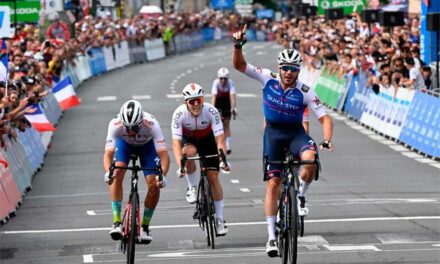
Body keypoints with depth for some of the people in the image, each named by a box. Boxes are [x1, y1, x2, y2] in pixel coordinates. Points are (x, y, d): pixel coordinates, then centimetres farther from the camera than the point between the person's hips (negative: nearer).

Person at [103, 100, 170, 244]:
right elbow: (108, 153, -38)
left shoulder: (151, 124, -40)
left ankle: (145, 226, 4)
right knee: (117, 174, -26)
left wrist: (162, 175, -57)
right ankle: (116, 222, -22)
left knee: (154, 185, -16)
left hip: (147, 145, 0)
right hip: (124, 143, 0)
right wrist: (108, 172, -58)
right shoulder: (115, 124, -38)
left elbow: (164, 155, -41)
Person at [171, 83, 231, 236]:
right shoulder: (179, 114, -31)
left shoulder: (211, 111, -31)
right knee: (189, 152, -36)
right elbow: (176, 142, -36)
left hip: (207, 139, 0)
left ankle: (220, 219, 0)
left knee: (213, 177, -9)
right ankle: (192, 188, -12)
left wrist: (223, 159, -48)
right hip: (188, 139, 0)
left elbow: (220, 138, -33)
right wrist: (180, 165, -49)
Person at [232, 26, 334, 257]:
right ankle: (271, 237, 1)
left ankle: (300, 196, -3)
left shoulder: (305, 92, -16)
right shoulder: (268, 79, -11)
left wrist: (327, 140, -32)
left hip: (295, 133, -1)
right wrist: (238, 45, -28)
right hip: (273, 133, 1)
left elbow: (325, 117, -16)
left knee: (310, 159, -34)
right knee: (273, 183, -4)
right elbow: (239, 65, -11)